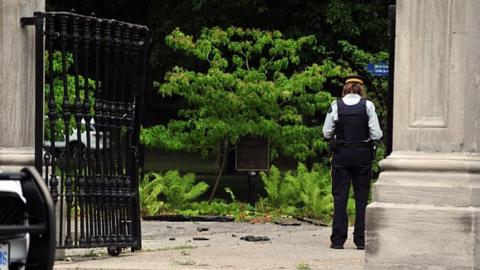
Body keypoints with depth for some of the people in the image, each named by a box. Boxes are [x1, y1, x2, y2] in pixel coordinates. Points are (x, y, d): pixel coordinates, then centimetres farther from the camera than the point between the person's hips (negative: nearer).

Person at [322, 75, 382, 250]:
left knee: (339, 196, 3)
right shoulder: (368, 105, -4)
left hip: (341, 155, 0)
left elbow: (327, 132, 1)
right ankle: (360, 240, 5)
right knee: (361, 196, 6)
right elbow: (376, 134, -5)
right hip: (363, 155, 0)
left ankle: (338, 240, -1)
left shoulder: (336, 106, -2)